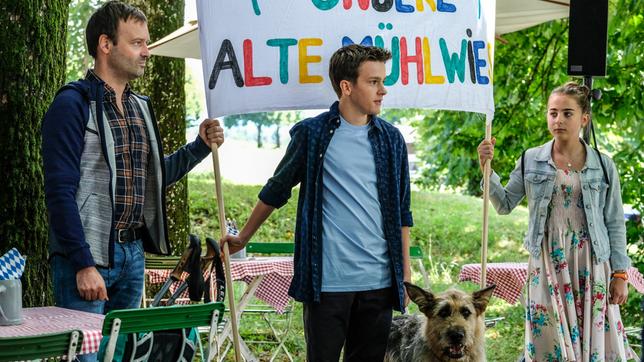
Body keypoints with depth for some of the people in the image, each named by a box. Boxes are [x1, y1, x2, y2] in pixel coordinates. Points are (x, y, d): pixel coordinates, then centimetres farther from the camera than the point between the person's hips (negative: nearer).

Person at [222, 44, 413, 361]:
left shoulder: (391, 139, 8)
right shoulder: (311, 134, 0)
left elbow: (402, 213, 12)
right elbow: (276, 191, 12)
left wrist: (405, 276, 9)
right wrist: (243, 237, 13)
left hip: (379, 283, 3)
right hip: (326, 281, -3)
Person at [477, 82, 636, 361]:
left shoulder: (603, 165, 1)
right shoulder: (531, 160, 4)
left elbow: (615, 225, 4)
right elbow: (505, 205, 8)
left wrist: (620, 274, 0)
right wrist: (487, 169, -5)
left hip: (591, 265, 0)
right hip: (547, 263, 1)